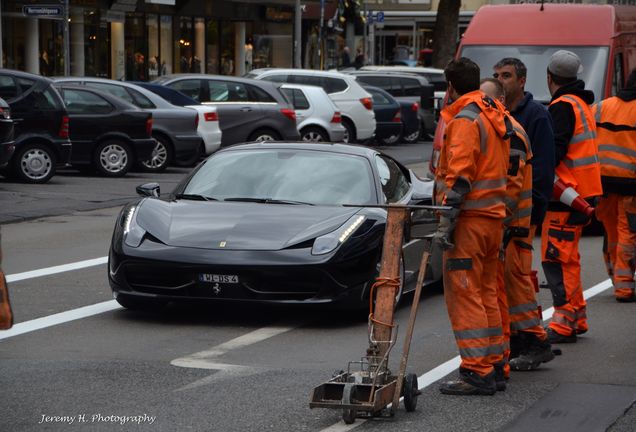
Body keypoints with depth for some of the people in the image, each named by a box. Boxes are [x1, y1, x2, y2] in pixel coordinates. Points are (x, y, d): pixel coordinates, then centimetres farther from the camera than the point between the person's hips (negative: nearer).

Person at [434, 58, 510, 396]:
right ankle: (493, 364, 20)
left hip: (469, 219, -9)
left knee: (463, 295, -7)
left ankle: (477, 372, -10)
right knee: (486, 294, 15)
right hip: (493, 216, 9)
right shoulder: (494, 116, 16)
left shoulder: (464, 120, -13)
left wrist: (446, 222, -21)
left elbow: (459, 177, -20)